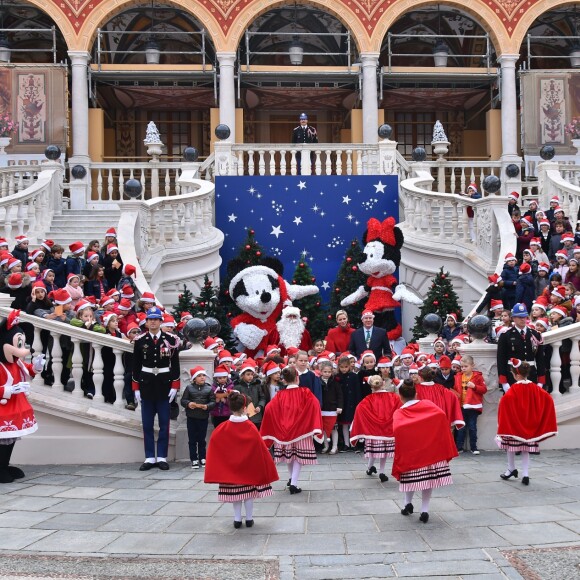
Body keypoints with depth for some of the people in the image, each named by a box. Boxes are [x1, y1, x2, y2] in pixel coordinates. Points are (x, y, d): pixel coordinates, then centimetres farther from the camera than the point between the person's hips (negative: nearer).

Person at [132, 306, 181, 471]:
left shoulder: (170, 340, -1)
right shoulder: (140, 341, 1)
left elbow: (175, 364, 1)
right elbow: (136, 365, 4)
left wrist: (174, 386, -5)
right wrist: (136, 388, 1)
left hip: (164, 385, -1)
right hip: (146, 385, 1)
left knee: (164, 424, 3)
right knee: (147, 424, 4)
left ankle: (162, 457, 10)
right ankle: (150, 458, 10)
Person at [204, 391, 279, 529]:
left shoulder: (221, 429, -11)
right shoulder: (250, 428, -16)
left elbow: (214, 447, -6)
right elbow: (260, 448, -12)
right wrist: (264, 469, 0)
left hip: (230, 468, 1)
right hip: (249, 467, -1)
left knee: (235, 491, 12)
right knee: (249, 491, 11)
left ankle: (237, 519, 15)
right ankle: (249, 519, 17)